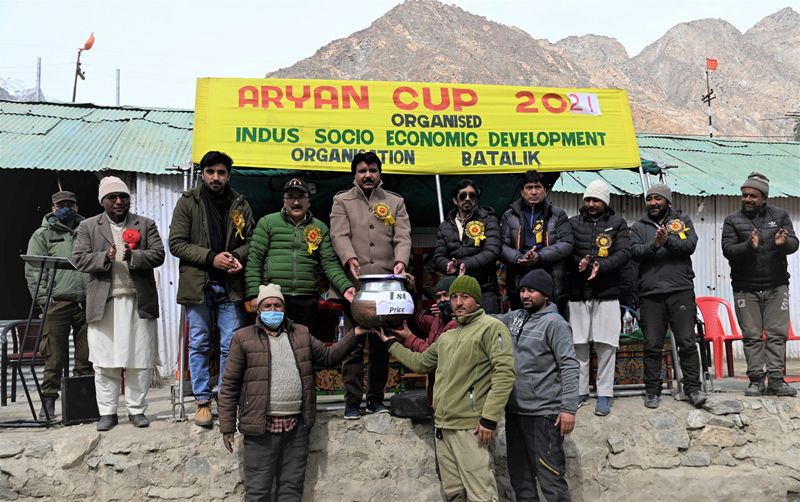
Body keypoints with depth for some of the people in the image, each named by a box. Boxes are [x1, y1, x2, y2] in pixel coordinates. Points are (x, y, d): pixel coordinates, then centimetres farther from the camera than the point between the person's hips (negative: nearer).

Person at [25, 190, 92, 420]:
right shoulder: (42, 235, 9)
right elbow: (33, 271, 3)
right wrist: (43, 301, -7)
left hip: (87, 303, 3)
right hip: (57, 303, -2)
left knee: (86, 357, 5)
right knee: (55, 356, -4)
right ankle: (48, 401, 4)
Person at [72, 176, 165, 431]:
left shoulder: (146, 225, 11)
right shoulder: (88, 227, 11)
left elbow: (158, 255, 0)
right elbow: (79, 259, 2)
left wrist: (132, 256, -17)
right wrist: (105, 257, -15)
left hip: (139, 302, 0)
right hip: (103, 303, 0)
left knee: (140, 359, 2)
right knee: (104, 361, 2)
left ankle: (137, 409, 13)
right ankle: (107, 412, 12)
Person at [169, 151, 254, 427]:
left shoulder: (241, 205, 11)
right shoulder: (188, 202, 3)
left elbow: (251, 240, 13)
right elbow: (176, 243, -3)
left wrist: (237, 256, -9)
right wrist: (211, 257, -13)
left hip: (231, 285, 2)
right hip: (198, 285, -1)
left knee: (231, 346, 2)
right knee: (199, 344, 4)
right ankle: (203, 401, 14)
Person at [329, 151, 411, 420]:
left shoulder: (395, 202, 16)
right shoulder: (342, 201, 11)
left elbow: (403, 237, 4)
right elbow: (339, 235, -3)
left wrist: (400, 260, -17)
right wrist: (350, 259, -23)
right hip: (354, 284, -2)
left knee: (381, 345, 5)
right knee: (353, 344, -1)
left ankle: (376, 398, 15)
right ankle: (352, 401, 5)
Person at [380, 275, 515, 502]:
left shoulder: (491, 327, -5)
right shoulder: (446, 336, 21)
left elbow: (504, 372, -15)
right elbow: (420, 363, 32)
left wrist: (489, 418, -20)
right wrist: (392, 344, 37)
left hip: (472, 428, -8)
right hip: (443, 427, 8)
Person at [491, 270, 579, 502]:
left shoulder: (555, 323, -8)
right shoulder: (514, 318, 12)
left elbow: (569, 367, -13)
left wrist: (569, 408, -19)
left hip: (543, 413, -7)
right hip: (514, 411, 7)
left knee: (550, 478, -6)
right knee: (520, 475, 17)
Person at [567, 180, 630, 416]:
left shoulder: (618, 224, 9)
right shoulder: (573, 223, 12)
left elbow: (624, 254, -3)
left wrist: (600, 266, -18)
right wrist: (579, 264, -17)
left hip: (607, 293, -1)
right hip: (578, 292, 1)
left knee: (606, 345, -1)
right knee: (578, 344, 4)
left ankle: (604, 394, 6)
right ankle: (580, 392, 15)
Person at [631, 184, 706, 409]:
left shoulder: (683, 221, 13)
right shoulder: (639, 227, 14)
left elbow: (690, 245, -4)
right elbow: (635, 251, -3)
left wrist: (668, 241, -22)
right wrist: (653, 246, -21)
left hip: (681, 291, -1)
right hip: (650, 293, 1)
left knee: (687, 342, -1)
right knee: (652, 346, 4)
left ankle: (692, 387, 8)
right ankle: (652, 390, 13)